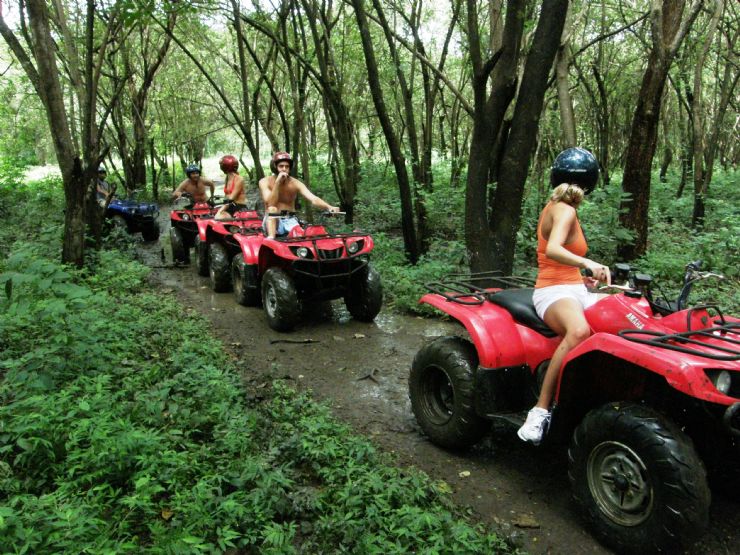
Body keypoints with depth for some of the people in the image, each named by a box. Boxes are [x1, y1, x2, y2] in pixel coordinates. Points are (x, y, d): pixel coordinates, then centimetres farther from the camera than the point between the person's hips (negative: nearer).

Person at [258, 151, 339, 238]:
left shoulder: (295, 183, -5)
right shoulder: (265, 182, -6)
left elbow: (313, 199, -20)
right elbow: (270, 204, -21)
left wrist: (329, 207, -39)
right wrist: (278, 182, -26)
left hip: (290, 221, 1)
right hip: (272, 221, -1)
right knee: (272, 209, -32)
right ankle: (271, 238, -41)